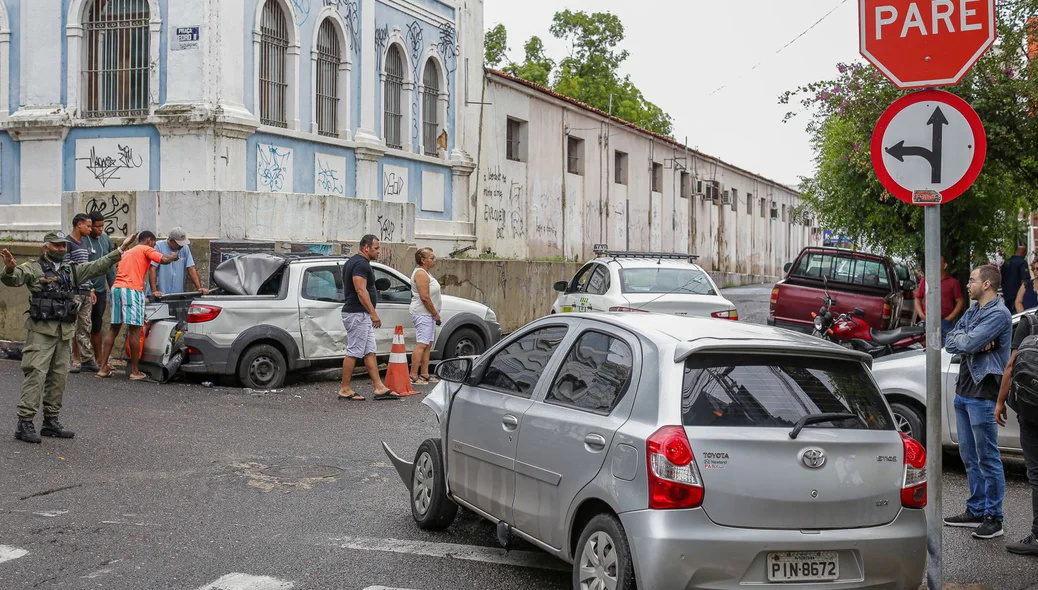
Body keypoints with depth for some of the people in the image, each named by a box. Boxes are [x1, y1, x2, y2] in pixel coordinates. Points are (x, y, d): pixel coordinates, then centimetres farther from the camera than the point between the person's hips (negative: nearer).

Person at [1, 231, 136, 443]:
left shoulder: (71, 270, 17)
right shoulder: (34, 268, -2)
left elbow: (97, 267, 18)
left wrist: (121, 249, 12)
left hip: (65, 332, 7)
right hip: (41, 330, -7)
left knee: (59, 377, 9)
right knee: (36, 374, -12)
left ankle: (51, 422, 18)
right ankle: (24, 423, -12)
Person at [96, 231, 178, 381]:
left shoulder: (127, 253, 30)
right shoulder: (146, 249, 6)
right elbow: (164, 260, -8)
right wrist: (173, 256, 12)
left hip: (116, 288, 8)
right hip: (132, 289, -8)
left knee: (114, 329, 13)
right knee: (135, 330, -4)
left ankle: (103, 368, 11)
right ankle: (135, 372, -2)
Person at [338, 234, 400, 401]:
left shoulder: (353, 262, 18)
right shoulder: (361, 263, -15)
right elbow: (361, 290, -23)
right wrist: (373, 313, -22)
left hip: (362, 315, 11)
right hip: (358, 314, -11)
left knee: (370, 352, 8)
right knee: (353, 352, -6)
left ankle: (379, 388, 9)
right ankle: (345, 390, -1)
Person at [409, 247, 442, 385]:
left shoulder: (426, 273, 19)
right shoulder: (421, 273, -14)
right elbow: (424, 297, -21)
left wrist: (435, 314, 16)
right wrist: (435, 314, -14)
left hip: (428, 314, 11)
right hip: (422, 313, -11)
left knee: (427, 345, 11)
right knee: (421, 344, -13)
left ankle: (425, 375, 14)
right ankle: (413, 376, -15)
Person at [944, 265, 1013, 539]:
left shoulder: (999, 314, -13)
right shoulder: (972, 311, 15)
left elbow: (968, 343, -24)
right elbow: (950, 343, 6)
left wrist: (961, 338, -3)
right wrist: (973, 342, -11)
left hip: (983, 395, -9)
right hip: (964, 391, 9)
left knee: (988, 458, -4)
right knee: (970, 456, 14)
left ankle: (993, 518, 2)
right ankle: (976, 511, 23)